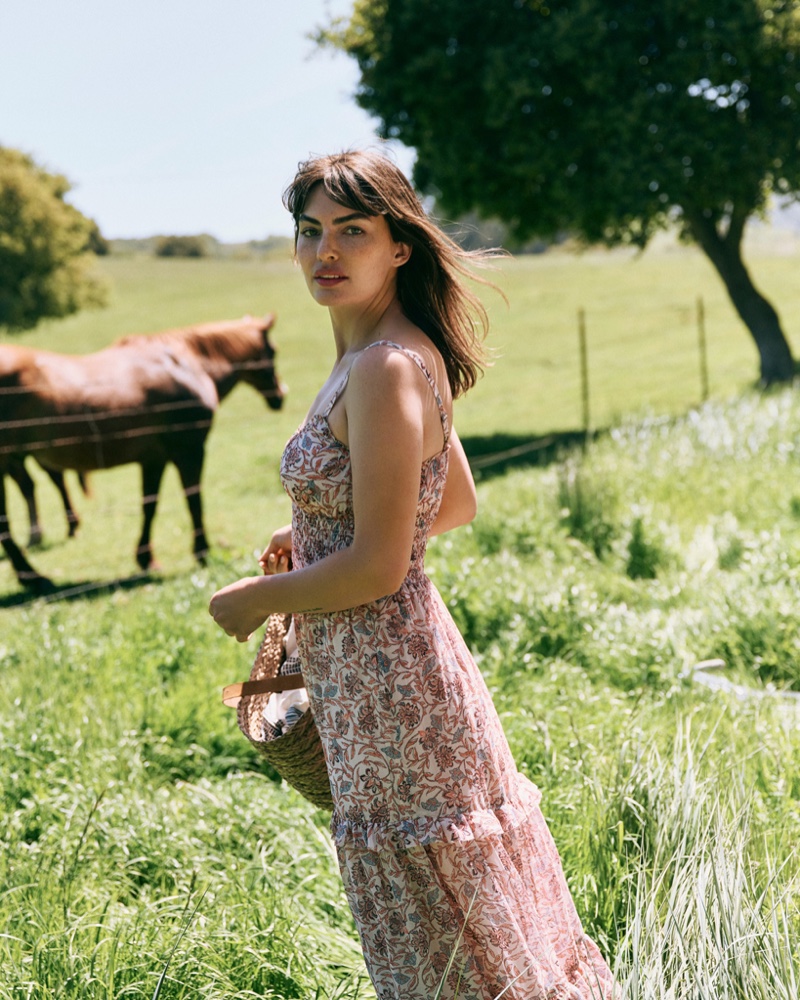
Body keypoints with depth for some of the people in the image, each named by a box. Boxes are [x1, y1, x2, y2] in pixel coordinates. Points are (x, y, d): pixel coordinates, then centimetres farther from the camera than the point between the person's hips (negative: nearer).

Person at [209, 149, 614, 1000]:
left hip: (386, 677, -10)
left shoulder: (386, 370, -21)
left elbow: (377, 568, -23)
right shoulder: (402, 355, 9)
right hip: (394, 664, 10)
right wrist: (315, 536, 20)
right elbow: (455, 505, 20)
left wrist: (255, 598, -9)